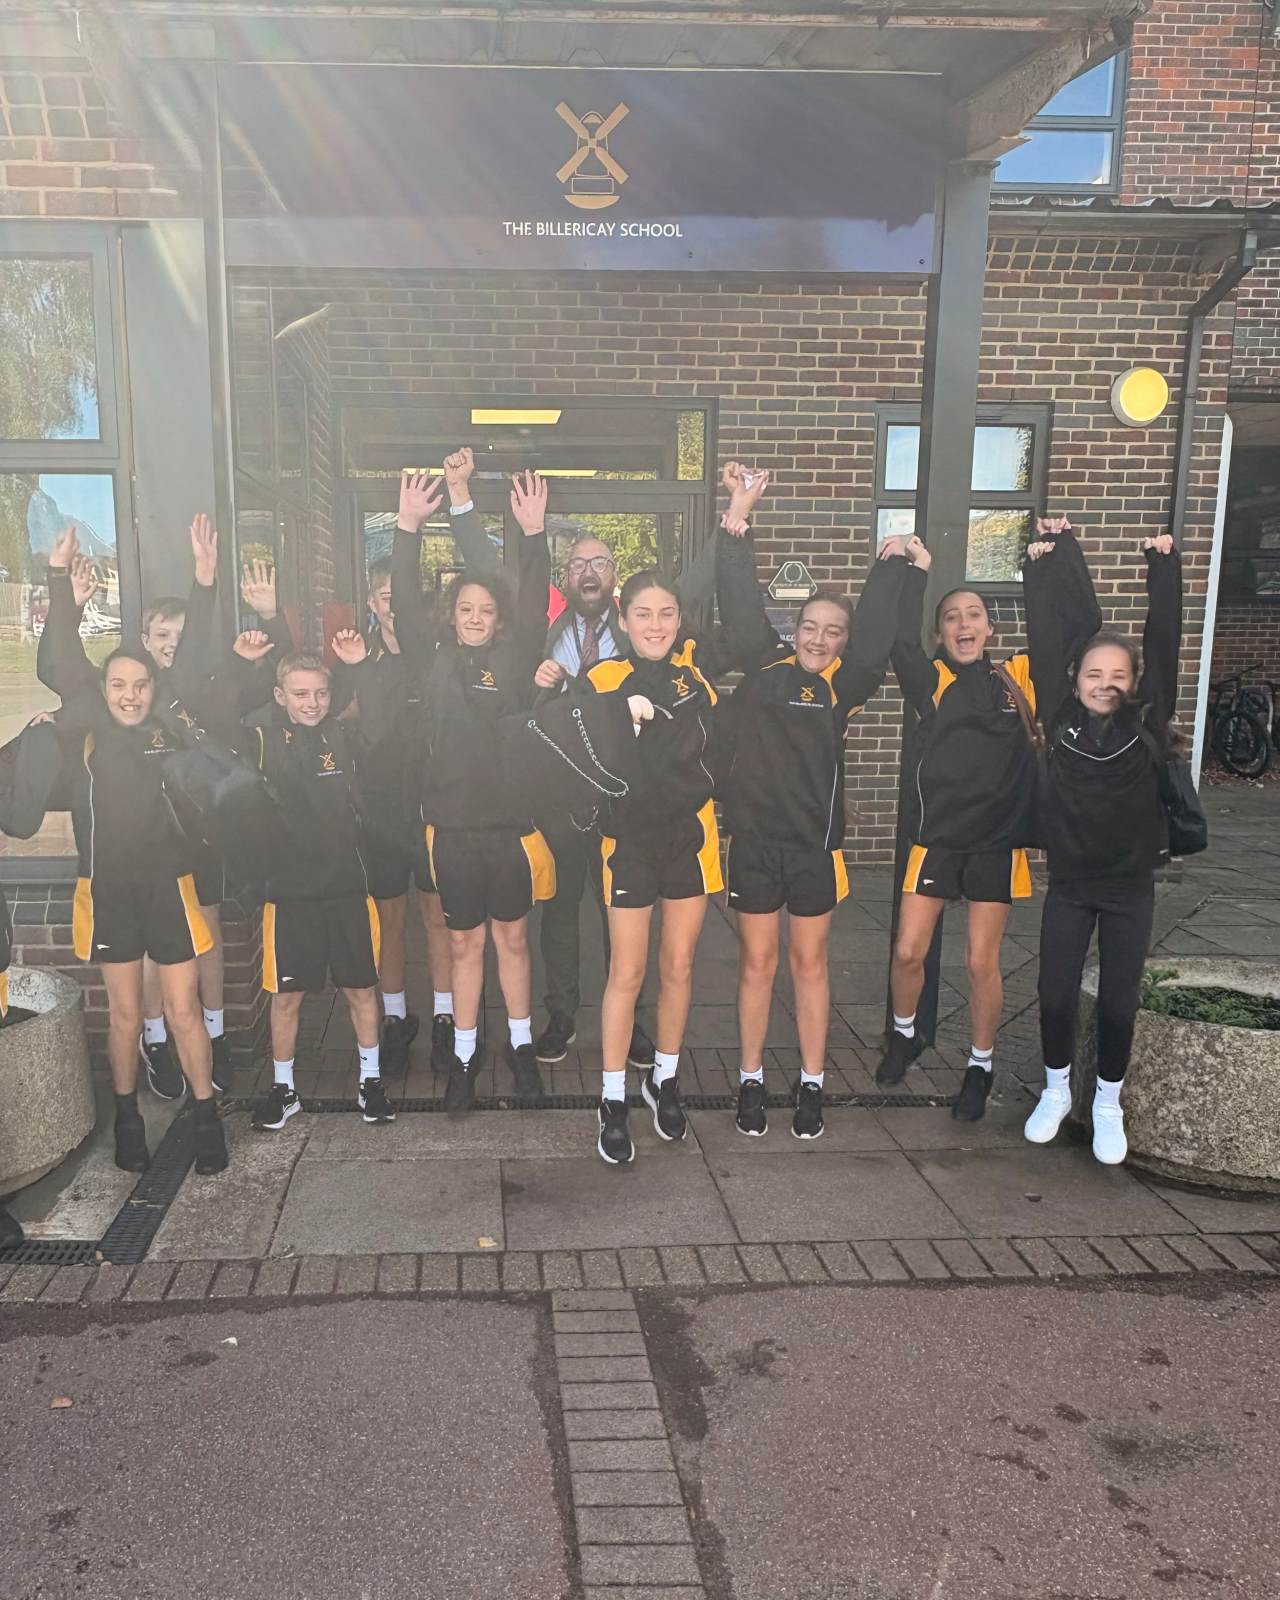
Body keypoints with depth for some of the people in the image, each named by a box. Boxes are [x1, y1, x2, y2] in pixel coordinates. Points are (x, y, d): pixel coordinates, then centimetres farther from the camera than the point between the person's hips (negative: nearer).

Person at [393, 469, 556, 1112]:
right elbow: (405, 604, -4)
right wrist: (408, 528, -13)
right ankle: (464, 1055, 22)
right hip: (452, 823, 0)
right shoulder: (435, 660, 5)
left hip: (510, 821, 0)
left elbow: (534, 608, -9)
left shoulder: (514, 661, 3)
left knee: (512, 938, 11)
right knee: (464, 942, 10)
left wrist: (534, 534, -20)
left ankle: (521, 1045, 27)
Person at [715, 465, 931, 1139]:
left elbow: (879, 632, -12)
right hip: (753, 838, 0)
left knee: (810, 964, 12)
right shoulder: (763, 667, 1)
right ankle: (751, 1080, 24)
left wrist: (900, 568, -19)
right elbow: (743, 606, -4)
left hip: (815, 843, 0)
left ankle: (811, 1084, 25)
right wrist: (738, 515, -11)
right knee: (757, 962, 11)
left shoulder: (845, 685, 0)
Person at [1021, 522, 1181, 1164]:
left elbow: (1163, 644, -9)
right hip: (1069, 883, 0)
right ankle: (1056, 1091, 29)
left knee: (1118, 1001, 7)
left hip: (1130, 886, 0)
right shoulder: (1061, 719, -6)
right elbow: (1050, 639, -8)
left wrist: (1165, 565, -11)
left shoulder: (1146, 726, -6)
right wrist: (1048, 562, -9)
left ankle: (1108, 1105, 27)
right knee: (1056, 995, 6)